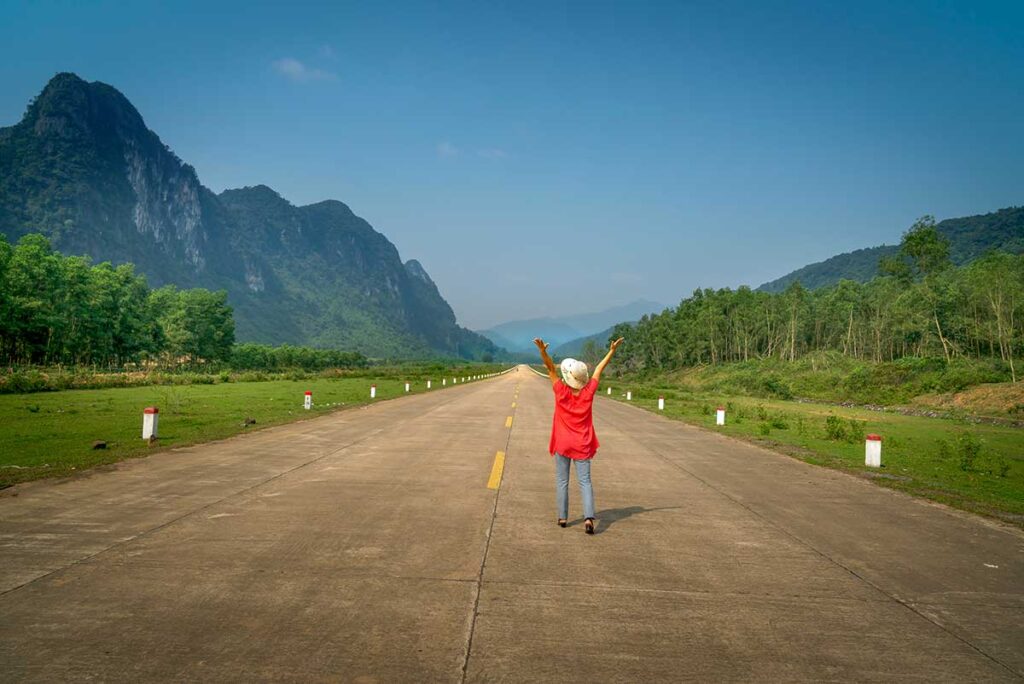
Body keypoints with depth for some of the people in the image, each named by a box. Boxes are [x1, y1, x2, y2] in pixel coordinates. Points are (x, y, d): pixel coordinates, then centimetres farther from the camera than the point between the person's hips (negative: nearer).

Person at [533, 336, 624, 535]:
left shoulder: (562, 392, -15)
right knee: (585, 481, 1)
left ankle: (562, 517, 13)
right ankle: (588, 517, -13)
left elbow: (550, 368, -18)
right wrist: (612, 351, 7)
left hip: (562, 444, -1)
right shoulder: (588, 392, -9)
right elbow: (599, 369, -1)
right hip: (582, 445, 1)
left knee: (562, 481, 9)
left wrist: (543, 350, -29)